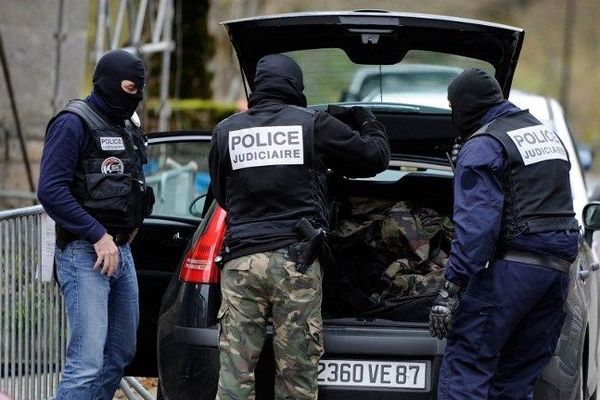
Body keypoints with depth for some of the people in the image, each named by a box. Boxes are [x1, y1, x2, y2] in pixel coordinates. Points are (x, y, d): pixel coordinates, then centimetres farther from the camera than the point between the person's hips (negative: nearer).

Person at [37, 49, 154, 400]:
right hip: (84, 254, -9)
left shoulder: (128, 129, 16)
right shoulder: (74, 124, -10)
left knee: (120, 354, 14)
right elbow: (51, 190, -18)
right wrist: (99, 236, -19)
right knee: (87, 362, -17)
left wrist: (132, 226, 11)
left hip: (122, 251, 9)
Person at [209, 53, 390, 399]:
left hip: (240, 260, 2)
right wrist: (368, 122, 32)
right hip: (295, 261, -2)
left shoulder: (226, 131, 10)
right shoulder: (314, 124, 2)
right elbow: (376, 156, 11)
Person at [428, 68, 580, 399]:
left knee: (465, 364, -8)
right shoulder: (546, 133, 21)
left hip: (513, 265, -8)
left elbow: (475, 223, -16)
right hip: (559, 266, 8)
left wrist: (451, 288, -18)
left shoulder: (483, 145, -6)